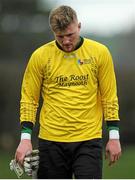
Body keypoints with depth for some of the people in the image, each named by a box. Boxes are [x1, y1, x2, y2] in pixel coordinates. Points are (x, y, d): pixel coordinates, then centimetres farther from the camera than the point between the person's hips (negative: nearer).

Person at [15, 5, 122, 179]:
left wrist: (114, 137, 0)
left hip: (89, 140, -1)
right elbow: (29, 99, 4)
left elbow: (109, 97, 4)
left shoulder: (100, 52, -1)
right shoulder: (40, 56, -1)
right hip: (51, 141, 1)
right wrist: (25, 138, -6)